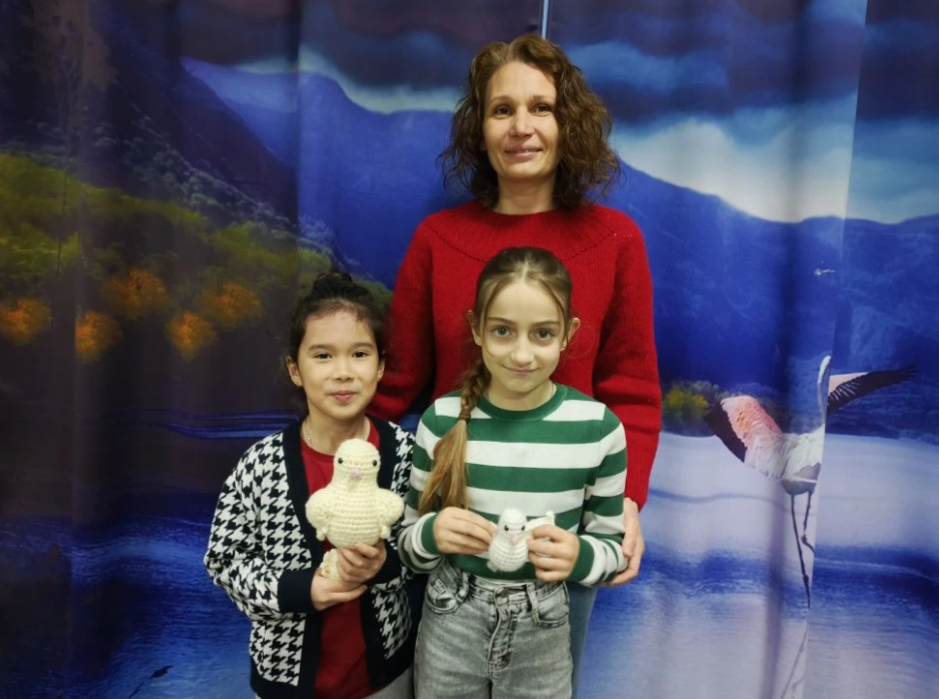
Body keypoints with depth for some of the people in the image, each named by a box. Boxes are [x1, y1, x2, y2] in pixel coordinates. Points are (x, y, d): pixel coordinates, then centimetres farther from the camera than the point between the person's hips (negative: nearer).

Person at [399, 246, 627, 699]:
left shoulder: (597, 427, -13)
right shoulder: (443, 420, -11)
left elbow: (613, 547, -2)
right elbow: (409, 545, -1)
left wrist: (578, 556, -23)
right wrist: (433, 534, -22)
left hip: (543, 632, 0)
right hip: (449, 627, 1)